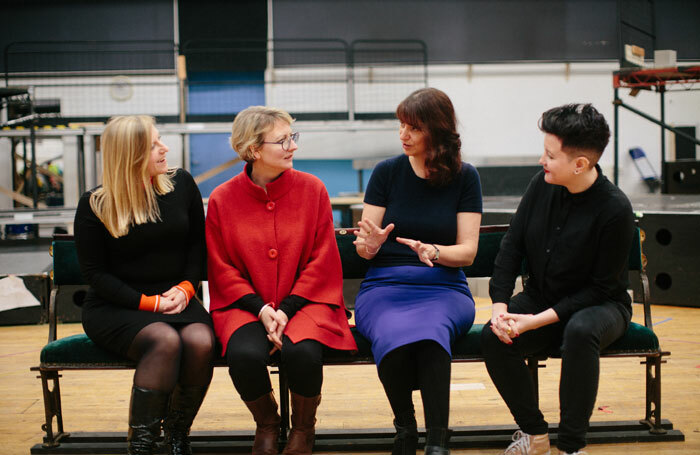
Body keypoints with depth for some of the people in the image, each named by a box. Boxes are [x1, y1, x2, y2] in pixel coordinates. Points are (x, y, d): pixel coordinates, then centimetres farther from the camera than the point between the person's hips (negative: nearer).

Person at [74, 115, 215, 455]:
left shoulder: (181, 185, 6)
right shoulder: (95, 206, -4)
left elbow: (198, 244, 13)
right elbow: (95, 272, -3)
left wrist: (185, 287, -5)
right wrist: (149, 303, -13)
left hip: (175, 299, 3)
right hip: (114, 308, -3)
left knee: (200, 341, -30)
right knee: (165, 341, -34)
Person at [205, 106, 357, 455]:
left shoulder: (312, 189, 1)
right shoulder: (223, 199, 0)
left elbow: (322, 262, 0)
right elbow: (222, 269, 3)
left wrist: (287, 309, -12)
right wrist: (260, 309, -12)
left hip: (304, 301, 0)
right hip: (246, 305, 0)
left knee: (302, 351, -32)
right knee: (245, 355, -31)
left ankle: (303, 427, 2)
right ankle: (266, 423, 5)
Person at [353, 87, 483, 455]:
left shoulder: (464, 177, 5)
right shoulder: (387, 172, 6)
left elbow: (467, 251, 3)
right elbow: (364, 248, 8)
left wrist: (433, 251, -18)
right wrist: (369, 244, -17)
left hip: (443, 287, 0)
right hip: (384, 285, 1)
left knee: (430, 331, -37)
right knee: (393, 338, -35)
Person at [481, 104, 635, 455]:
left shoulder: (615, 209, -21)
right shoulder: (542, 185, -6)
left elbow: (601, 287, -17)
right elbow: (512, 245, 1)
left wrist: (540, 320, -24)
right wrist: (499, 305, -13)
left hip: (600, 306, -4)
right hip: (541, 296, 5)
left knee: (580, 332, -39)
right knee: (493, 337, -24)